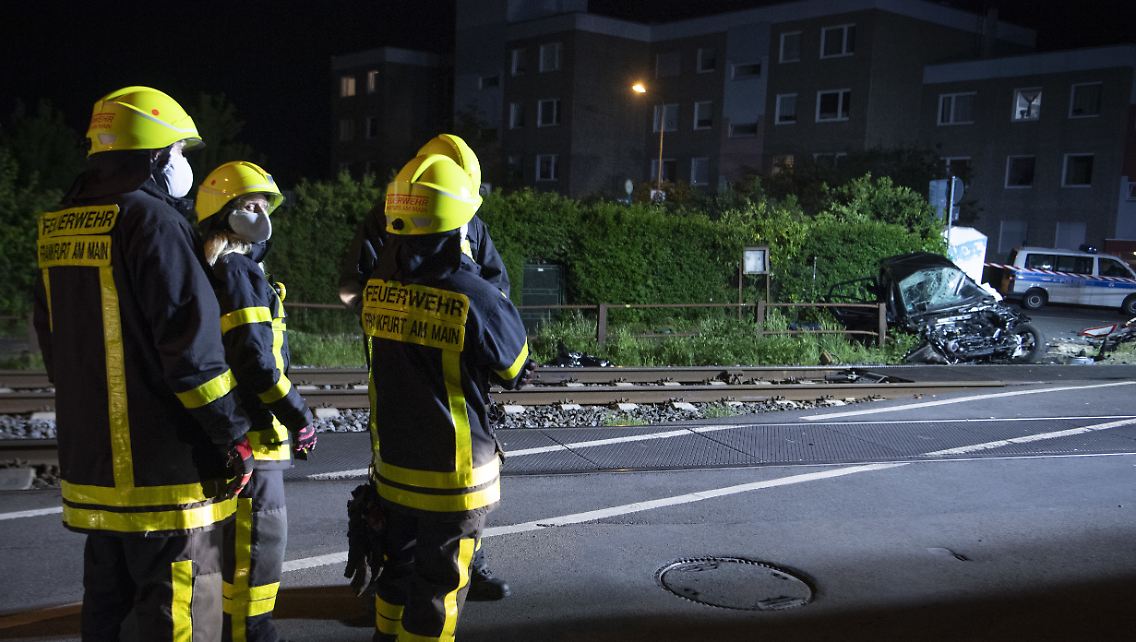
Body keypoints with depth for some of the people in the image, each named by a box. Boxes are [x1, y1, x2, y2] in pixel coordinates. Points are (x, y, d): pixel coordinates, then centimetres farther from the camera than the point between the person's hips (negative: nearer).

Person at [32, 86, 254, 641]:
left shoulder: (59, 229, 11)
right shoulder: (152, 221, -16)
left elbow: (53, 343, 18)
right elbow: (192, 347, -21)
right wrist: (234, 437, -13)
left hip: (90, 462, 9)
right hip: (164, 471, -8)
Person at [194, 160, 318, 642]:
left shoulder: (220, 270, 16)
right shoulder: (238, 273, -16)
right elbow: (256, 362, -23)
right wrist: (299, 417, -16)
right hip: (252, 433, -11)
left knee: (237, 537, 20)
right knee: (259, 538, -2)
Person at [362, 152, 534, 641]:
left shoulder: (377, 289, -6)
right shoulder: (473, 297, -22)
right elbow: (518, 370, -7)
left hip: (392, 465, 6)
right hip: (453, 473, -5)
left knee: (398, 567, 24)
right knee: (439, 584, 9)